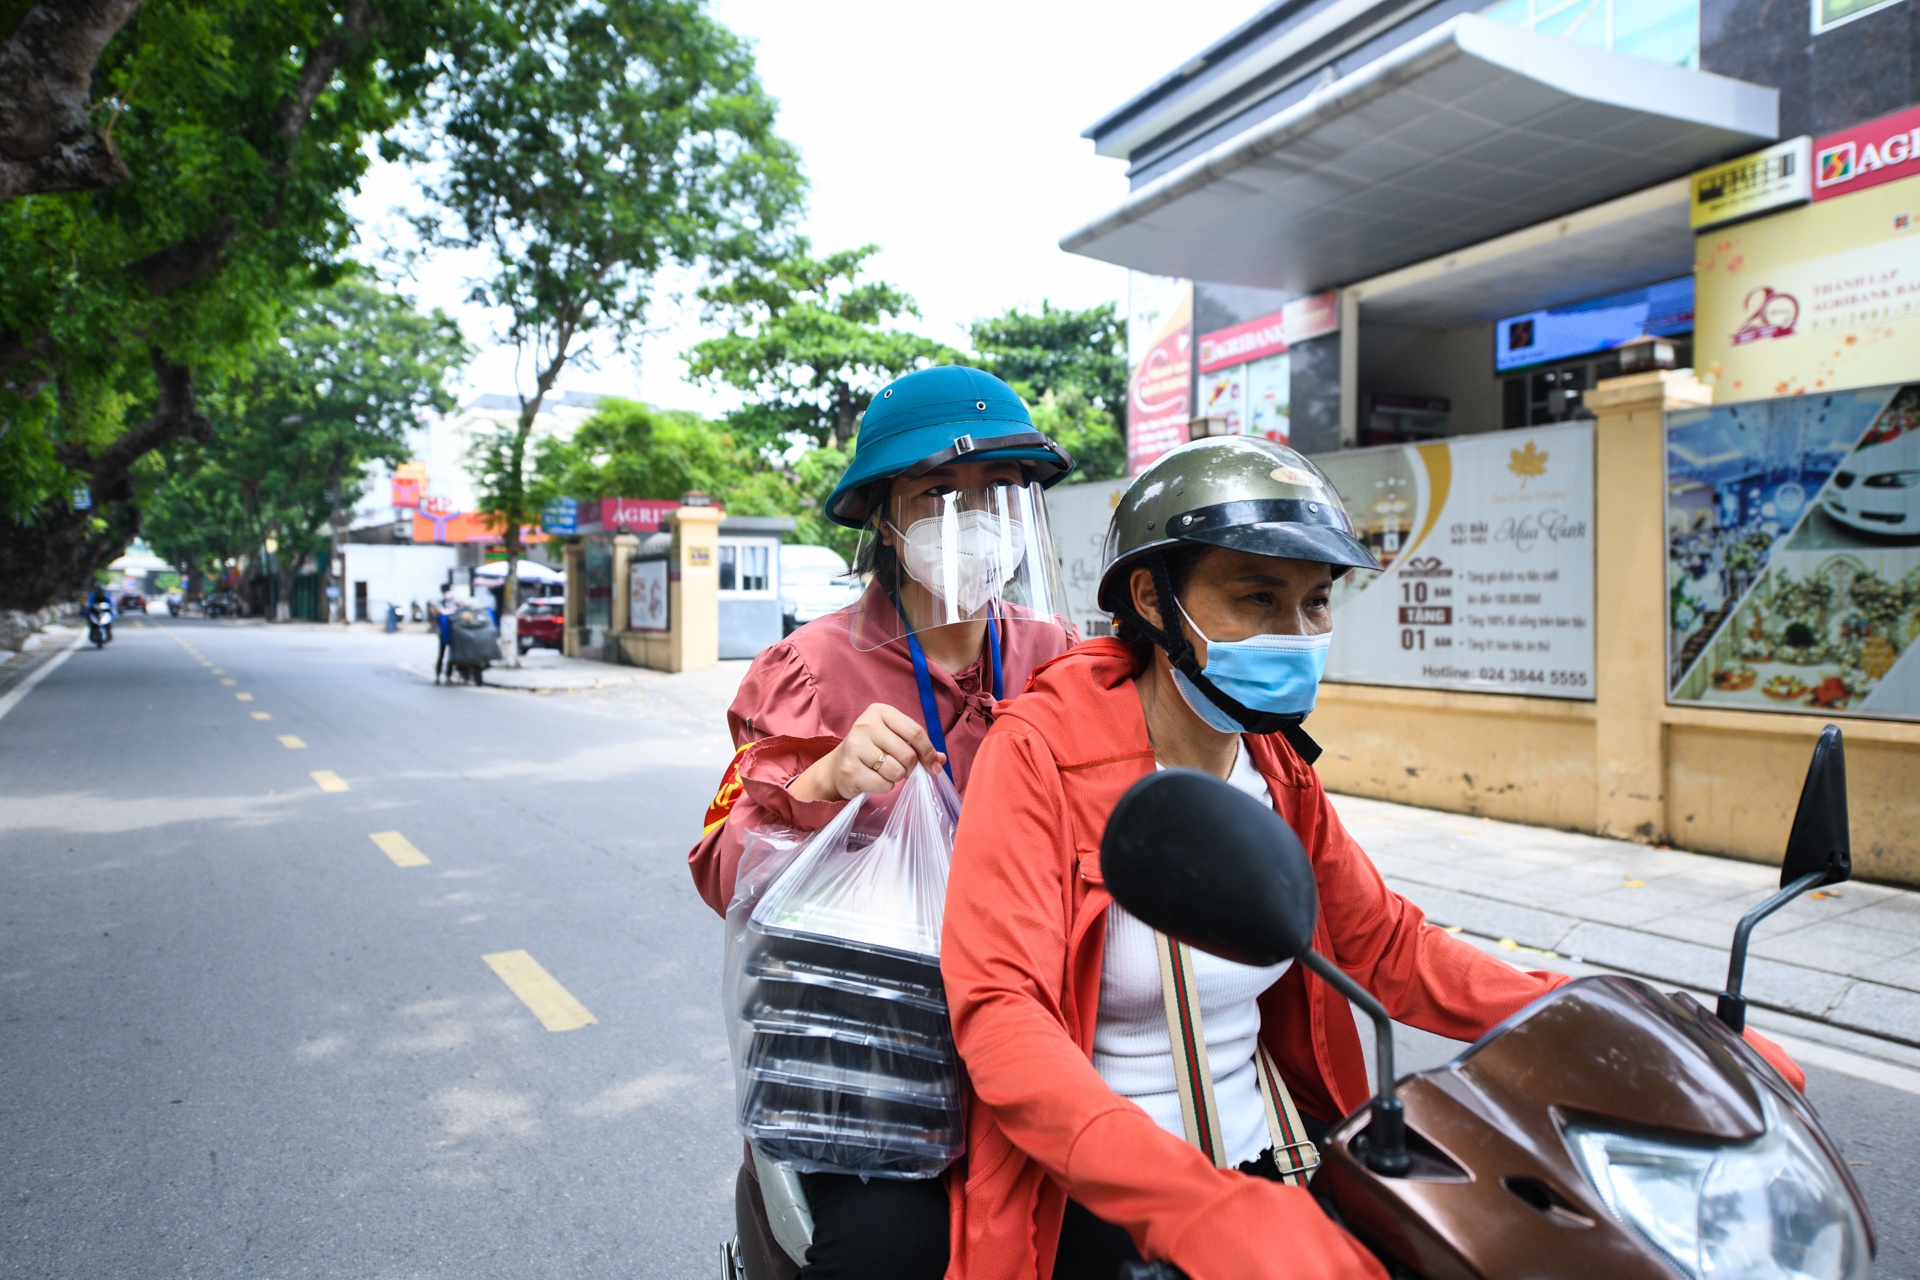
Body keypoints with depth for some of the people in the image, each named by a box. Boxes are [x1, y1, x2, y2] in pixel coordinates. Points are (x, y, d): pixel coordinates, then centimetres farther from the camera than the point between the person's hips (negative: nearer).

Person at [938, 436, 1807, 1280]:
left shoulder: (1277, 767, 3)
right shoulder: (1043, 750, -17)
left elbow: (1390, 949, 8)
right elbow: (1000, 1012, -26)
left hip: (1269, 1157, 6)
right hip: (1097, 1197, -5)